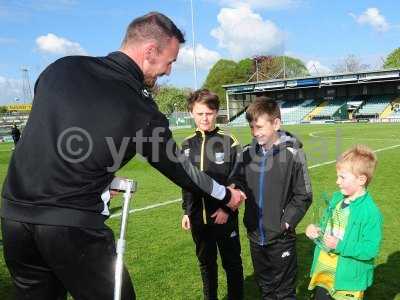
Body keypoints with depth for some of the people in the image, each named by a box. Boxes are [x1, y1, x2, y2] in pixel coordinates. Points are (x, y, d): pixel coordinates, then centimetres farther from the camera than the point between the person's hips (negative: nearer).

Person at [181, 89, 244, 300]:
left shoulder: (228, 142, -7)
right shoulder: (187, 145, 4)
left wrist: (227, 208, -14)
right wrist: (186, 212, 10)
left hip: (224, 215, -3)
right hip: (198, 216, 4)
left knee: (231, 262, 11)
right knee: (206, 262, 18)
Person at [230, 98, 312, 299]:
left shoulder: (293, 153, -13)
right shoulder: (247, 152, -1)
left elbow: (303, 196, -8)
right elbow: (236, 182, 5)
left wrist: (286, 222, -14)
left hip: (281, 238, -4)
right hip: (255, 236, 4)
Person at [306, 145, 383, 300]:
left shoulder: (370, 212, -22)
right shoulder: (336, 198, 1)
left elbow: (371, 249, -23)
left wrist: (340, 245, -27)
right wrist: (314, 229, -7)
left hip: (348, 281, -7)